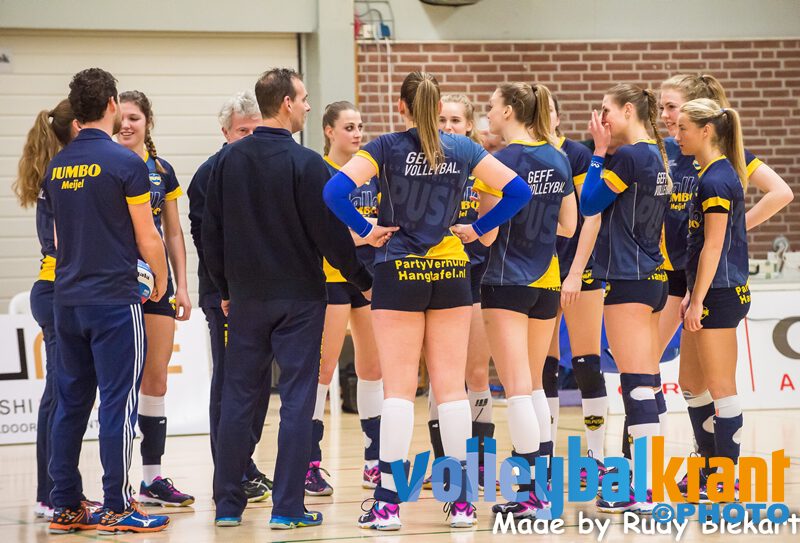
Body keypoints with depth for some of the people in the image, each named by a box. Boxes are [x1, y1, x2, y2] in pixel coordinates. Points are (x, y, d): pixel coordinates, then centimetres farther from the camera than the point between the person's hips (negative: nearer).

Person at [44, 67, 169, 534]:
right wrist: (161, 278, 9)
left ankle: (66, 506, 12)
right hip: (115, 299, -6)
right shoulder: (125, 163, -11)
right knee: (118, 403, -3)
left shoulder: (57, 167, 8)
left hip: (68, 300, 6)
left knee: (71, 402, 10)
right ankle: (118, 508, -3)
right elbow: (147, 238, -9)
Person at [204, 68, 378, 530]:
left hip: (246, 298, 5)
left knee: (239, 396, 10)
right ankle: (288, 508, -2)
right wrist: (364, 280, 1)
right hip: (298, 298, -5)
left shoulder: (229, 160, 3)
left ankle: (228, 504, 12)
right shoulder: (305, 163, -13)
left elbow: (211, 231, 8)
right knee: (297, 398, 0)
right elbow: (330, 232, -12)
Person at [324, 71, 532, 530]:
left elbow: (336, 190, -18)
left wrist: (365, 230, -7)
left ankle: (389, 501, -6)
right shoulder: (463, 149, 4)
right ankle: (462, 499, 5)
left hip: (399, 273, -2)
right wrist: (479, 229, 5)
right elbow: (518, 190, 2)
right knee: (452, 387, 5)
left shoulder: (387, 148, -5)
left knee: (399, 388, -2)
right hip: (451, 273, 3)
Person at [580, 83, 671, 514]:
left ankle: (640, 490, -13)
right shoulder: (655, 156, 13)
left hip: (627, 281, -10)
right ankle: (650, 477, 14)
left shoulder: (628, 156, -14)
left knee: (636, 383, -11)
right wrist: (606, 151, 13)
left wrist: (599, 151, -1)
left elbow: (589, 203, -8)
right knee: (648, 382, 10)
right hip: (653, 279, 10)